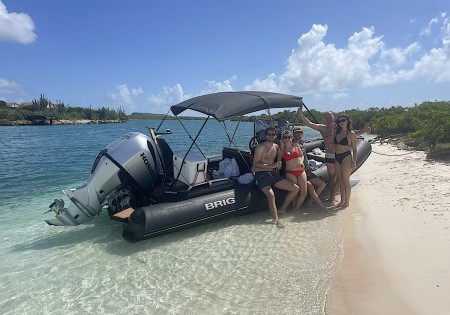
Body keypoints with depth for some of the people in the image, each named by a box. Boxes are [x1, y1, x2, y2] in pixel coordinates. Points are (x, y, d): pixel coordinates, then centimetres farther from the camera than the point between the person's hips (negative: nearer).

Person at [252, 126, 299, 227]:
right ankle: (276, 219, -31)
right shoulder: (261, 147, -6)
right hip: (262, 174, -7)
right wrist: (272, 166, -17)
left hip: (273, 174, 7)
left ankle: (282, 209, 8)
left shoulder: (276, 147, 15)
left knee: (296, 189, 0)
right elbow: (255, 164, -14)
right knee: (271, 195, -33)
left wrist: (278, 167, 8)